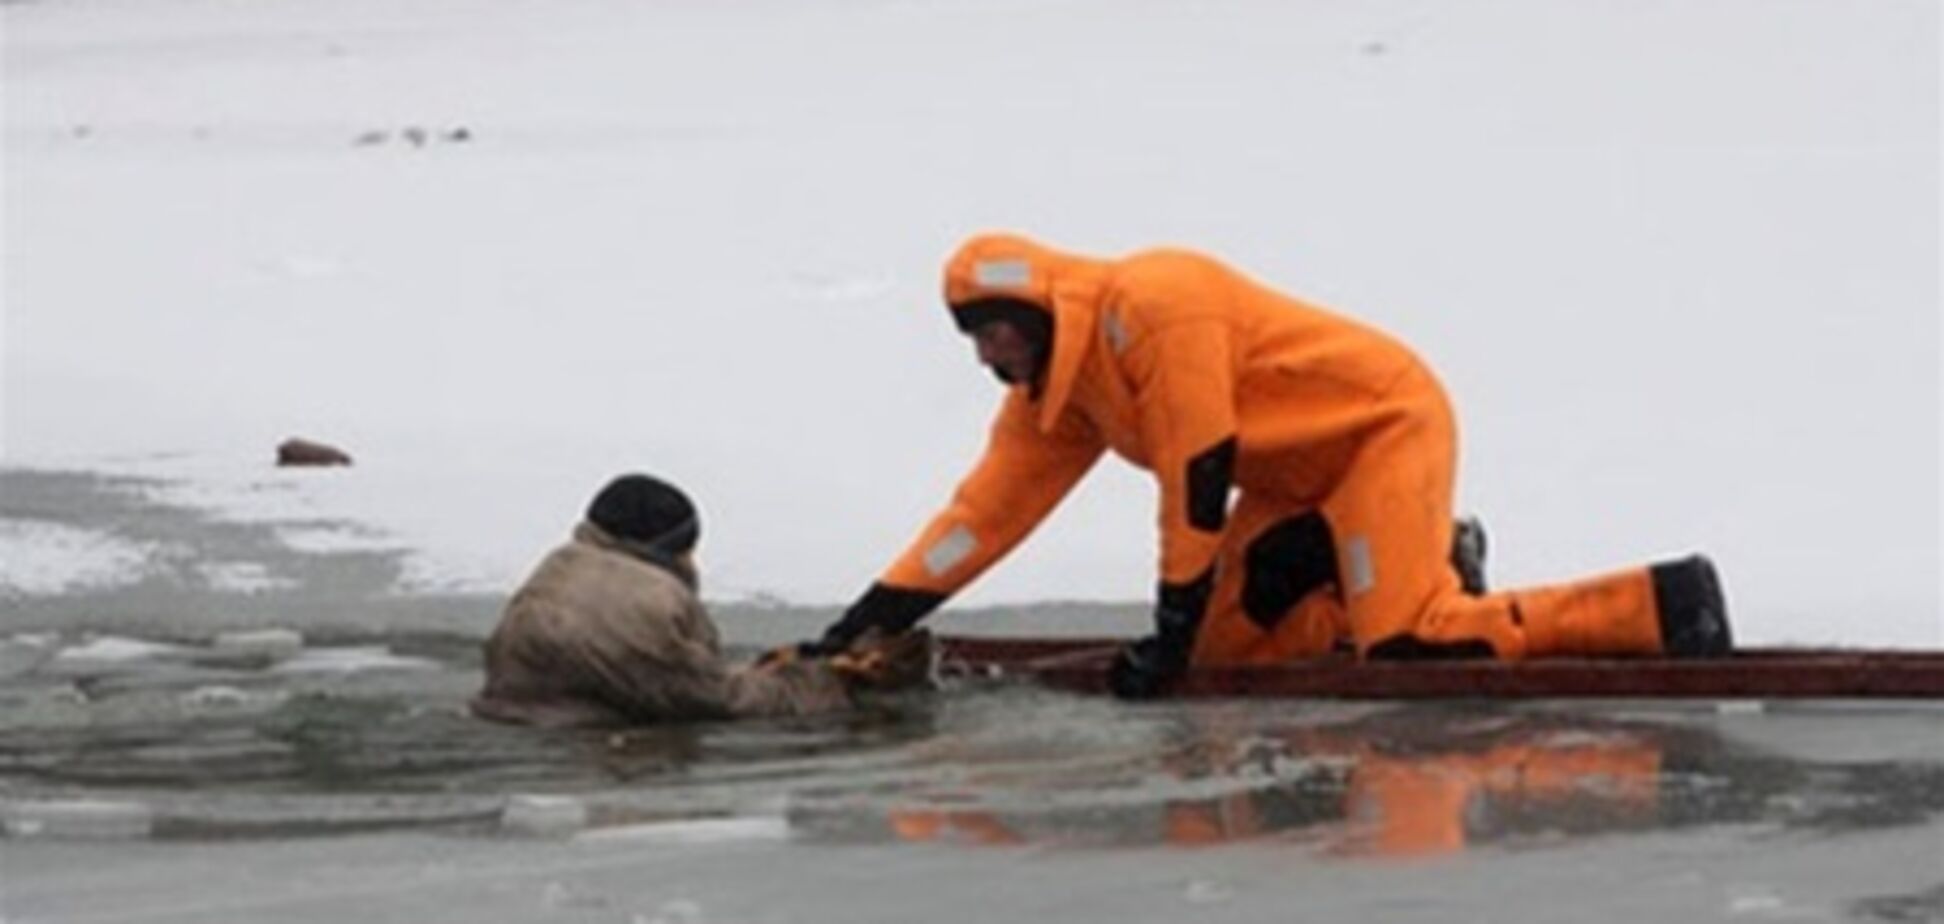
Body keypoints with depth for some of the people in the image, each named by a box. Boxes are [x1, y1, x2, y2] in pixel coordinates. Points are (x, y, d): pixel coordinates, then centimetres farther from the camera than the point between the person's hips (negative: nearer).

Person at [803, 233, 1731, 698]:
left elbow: (1199, 473, -23)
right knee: (1228, 642, -1)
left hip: (1388, 424, -9)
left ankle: (1661, 605, -17)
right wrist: (866, 624, -1)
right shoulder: (1053, 401, 5)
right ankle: (1428, 571, 12)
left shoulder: (1151, 303, -23)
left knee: (1411, 648, -25)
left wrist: (1172, 628, -19)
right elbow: (985, 513, 6)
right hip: (1301, 478, 9)